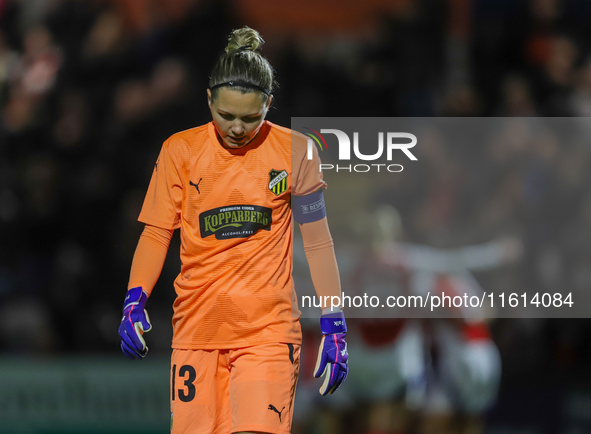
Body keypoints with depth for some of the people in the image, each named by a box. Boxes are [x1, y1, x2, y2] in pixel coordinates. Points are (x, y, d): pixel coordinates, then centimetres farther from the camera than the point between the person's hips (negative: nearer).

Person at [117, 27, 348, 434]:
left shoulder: (294, 152, 2)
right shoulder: (180, 151, 5)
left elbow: (318, 241, 7)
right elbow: (156, 233, 8)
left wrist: (334, 326, 3)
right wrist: (135, 300, -7)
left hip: (268, 329, -2)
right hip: (196, 325, 2)